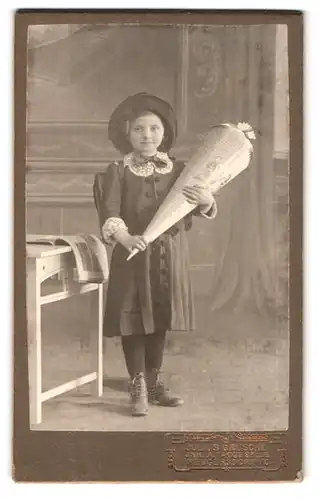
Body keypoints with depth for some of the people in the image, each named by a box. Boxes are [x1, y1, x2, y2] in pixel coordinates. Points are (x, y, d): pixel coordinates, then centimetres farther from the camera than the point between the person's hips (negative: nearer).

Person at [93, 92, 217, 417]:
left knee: (160, 318, 12)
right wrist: (124, 236, -34)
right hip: (133, 255, -3)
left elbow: (203, 210, 7)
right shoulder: (118, 172, -5)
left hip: (169, 256, 3)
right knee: (133, 320, 0)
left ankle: (154, 381, 27)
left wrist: (207, 201, -16)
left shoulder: (178, 170, 5)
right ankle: (138, 387, 12)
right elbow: (109, 214, -15)